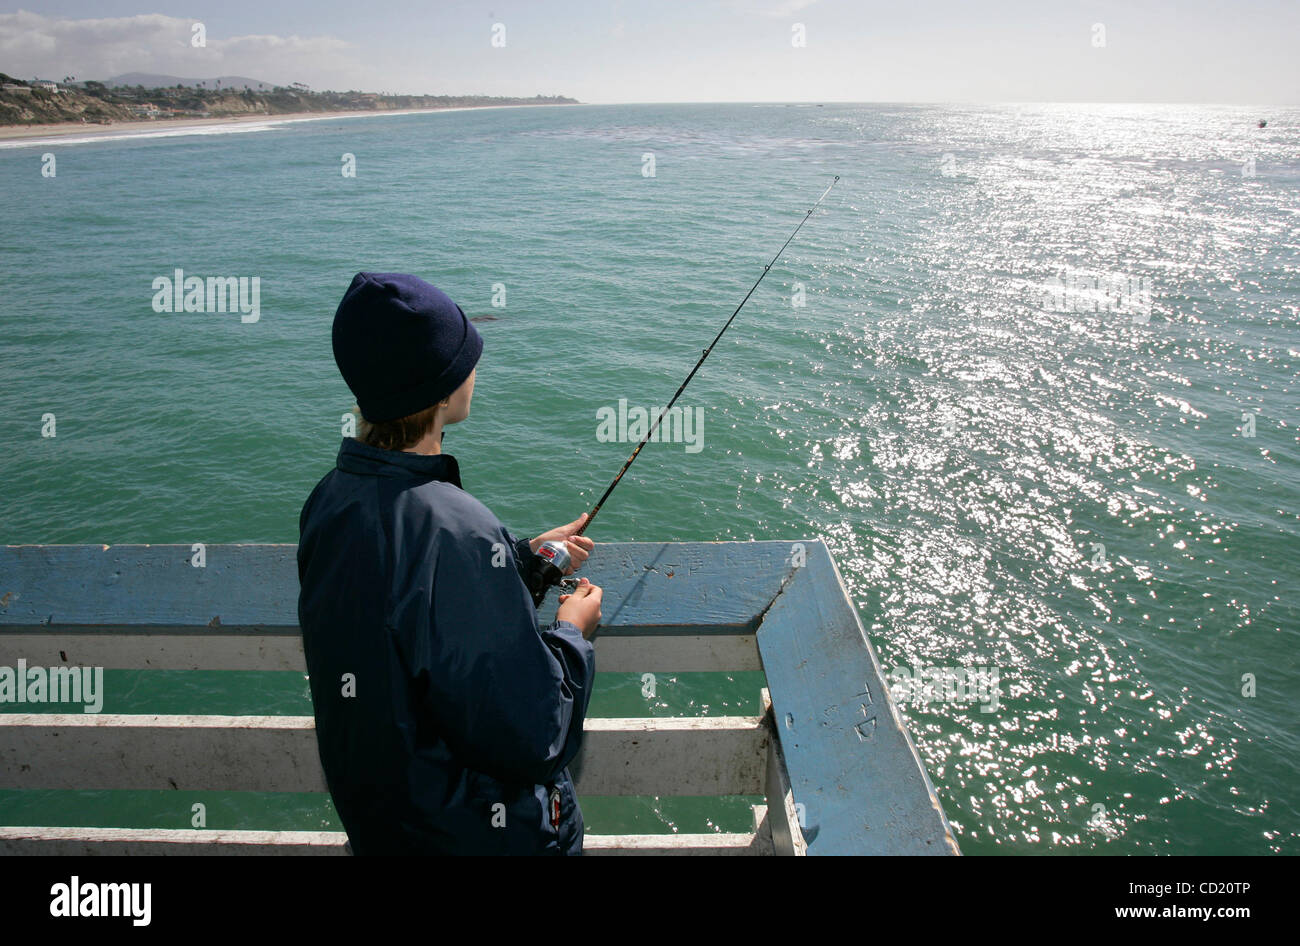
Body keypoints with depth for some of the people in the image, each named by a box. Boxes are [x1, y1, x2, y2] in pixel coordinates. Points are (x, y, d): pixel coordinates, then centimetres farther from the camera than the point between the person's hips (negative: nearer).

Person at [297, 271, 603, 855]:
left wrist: (527, 554, 14)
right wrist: (572, 632, -11)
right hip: (483, 835, -7)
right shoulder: (455, 531, -33)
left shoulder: (330, 501, -7)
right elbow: (531, 740, -28)